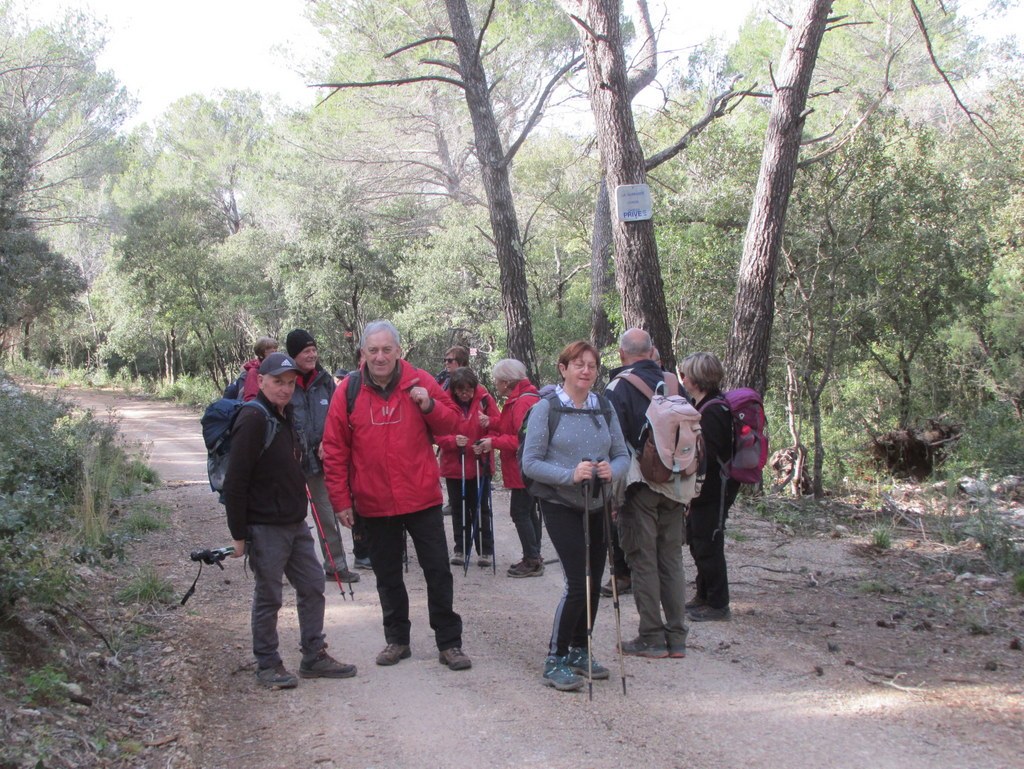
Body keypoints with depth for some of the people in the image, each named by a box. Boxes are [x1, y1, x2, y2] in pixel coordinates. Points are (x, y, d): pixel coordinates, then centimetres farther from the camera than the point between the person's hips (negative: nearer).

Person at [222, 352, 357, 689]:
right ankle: (267, 665, 16)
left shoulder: (287, 416, 11)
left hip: (296, 523, 9)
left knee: (313, 586, 12)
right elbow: (235, 481, -19)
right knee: (268, 598, 3)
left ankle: (314, 657, 23)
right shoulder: (253, 420, -17)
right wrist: (239, 534, -18)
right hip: (265, 528, -9)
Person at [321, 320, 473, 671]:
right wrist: (341, 499, -2)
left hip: (422, 497, -1)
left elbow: (452, 423, 4)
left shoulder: (419, 381, -3)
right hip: (375, 503, 1)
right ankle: (397, 639, 28)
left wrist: (429, 405, -16)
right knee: (387, 575, 13)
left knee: (438, 570, 3)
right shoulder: (349, 391, -3)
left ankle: (449, 642, 13)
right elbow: (335, 450, 0)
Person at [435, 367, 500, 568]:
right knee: (459, 509, 11)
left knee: (481, 508, 5)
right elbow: (438, 434, -6)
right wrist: (454, 440, -25)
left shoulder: (484, 400, -7)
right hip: (453, 466, 1)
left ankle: (485, 550, 14)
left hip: (479, 465, -1)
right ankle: (461, 549, 22)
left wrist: (489, 422, -25)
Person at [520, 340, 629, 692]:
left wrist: (613, 469, -17)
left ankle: (580, 650, 29)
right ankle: (555, 660, 0)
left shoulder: (604, 409, 5)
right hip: (561, 507, -5)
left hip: (596, 507, 6)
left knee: (594, 583, 11)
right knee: (578, 583, -13)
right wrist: (570, 474, -26)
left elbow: (622, 454, 6)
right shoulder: (546, 408, -10)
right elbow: (530, 463, -12)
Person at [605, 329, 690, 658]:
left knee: (643, 560, 1)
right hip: (674, 484, 5)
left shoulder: (619, 387, -7)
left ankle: (652, 637, 3)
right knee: (672, 558, 11)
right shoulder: (674, 384, 10)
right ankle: (676, 637, 14)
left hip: (639, 484, -5)